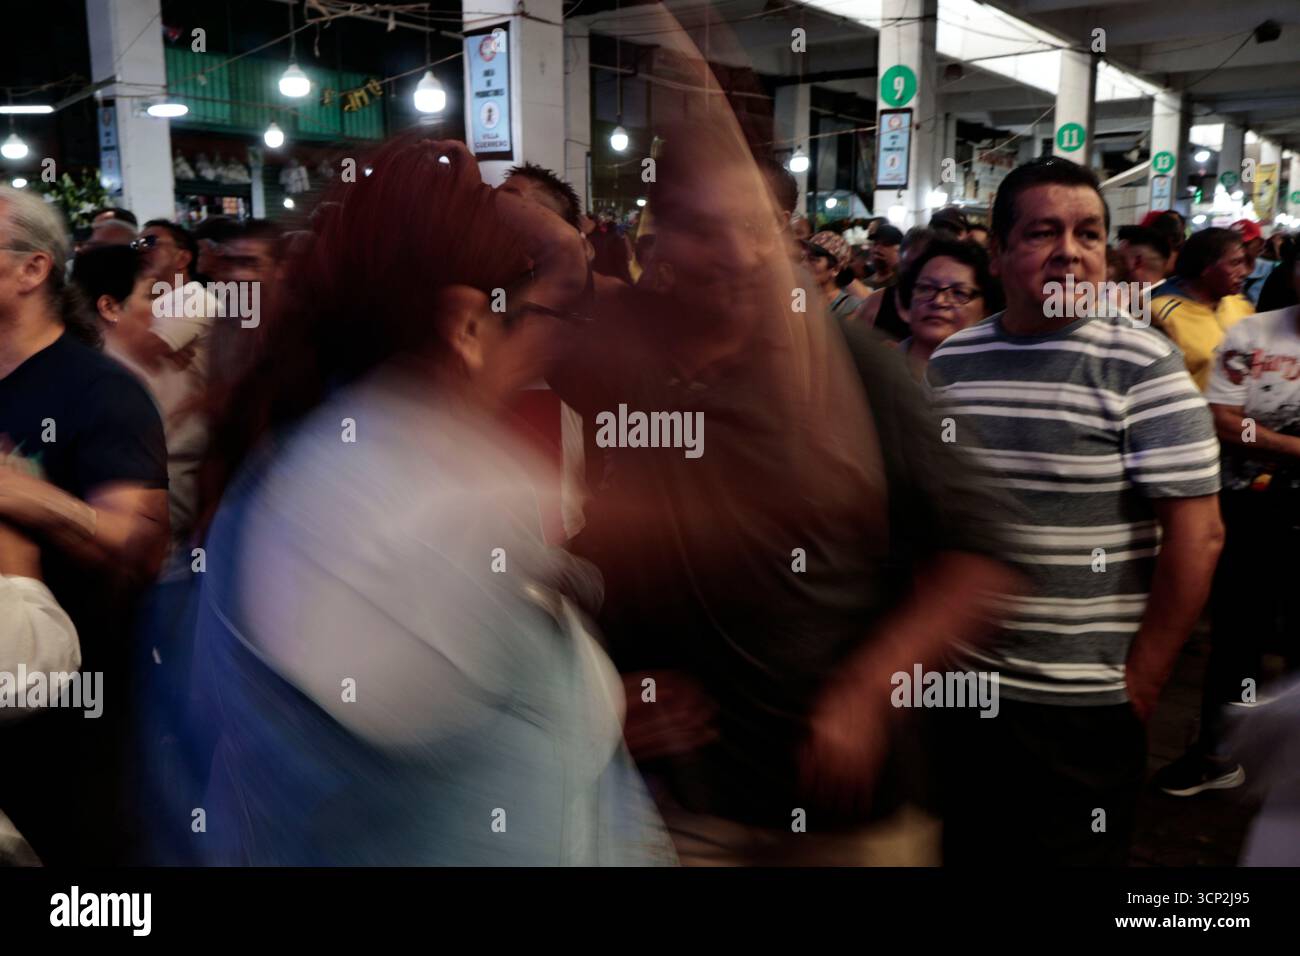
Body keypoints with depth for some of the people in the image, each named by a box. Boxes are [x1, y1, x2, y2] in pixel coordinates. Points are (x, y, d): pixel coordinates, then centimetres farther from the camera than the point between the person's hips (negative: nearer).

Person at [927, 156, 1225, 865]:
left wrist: (1138, 685, -11)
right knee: (961, 850, 20)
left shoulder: (1142, 365, -11)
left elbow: (1197, 535, -13)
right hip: (958, 682, 4)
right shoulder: (949, 362, 2)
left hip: (1083, 706, -4)